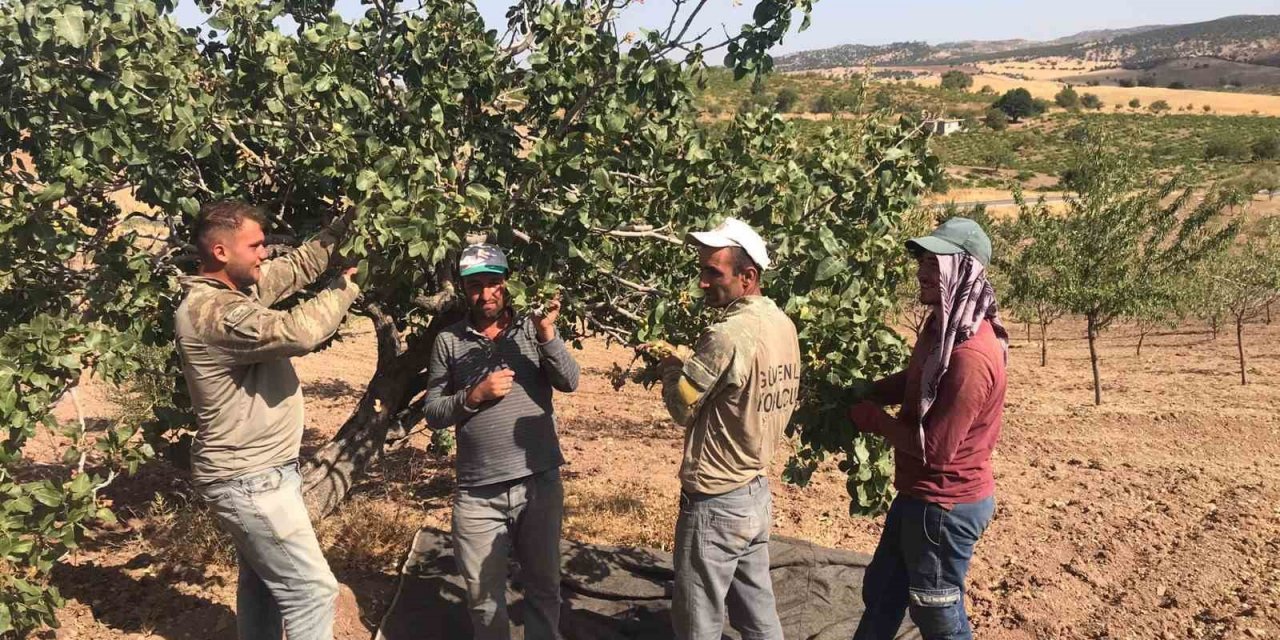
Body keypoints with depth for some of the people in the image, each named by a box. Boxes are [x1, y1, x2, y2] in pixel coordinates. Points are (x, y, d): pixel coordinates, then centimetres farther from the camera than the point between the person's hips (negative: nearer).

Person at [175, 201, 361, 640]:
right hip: (249, 481, -11)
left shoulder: (242, 284, 5)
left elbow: (298, 266, 16)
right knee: (312, 590, -5)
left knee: (263, 584, 21)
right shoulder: (210, 313, -25)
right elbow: (298, 332, -34)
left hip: (257, 471, 11)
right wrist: (345, 287, -18)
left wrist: (341, 230, 3)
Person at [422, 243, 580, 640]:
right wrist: (474, 395, -15)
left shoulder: (532, 329, -1)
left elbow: (569, 382, -12)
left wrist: (547, 333, -24)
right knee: (484, 595, 14)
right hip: (478, 494, 1)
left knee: (544, 587, 15)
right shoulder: (448, 341, 2)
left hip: (540, 483, 0)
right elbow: (432, 414, 1)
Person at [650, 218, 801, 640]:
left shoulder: (727, 336, -24)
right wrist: (693, 363, 10)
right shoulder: (783, 324, 3)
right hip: (758, 491, 8)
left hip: (715, 503, -8)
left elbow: (682, 406, -16)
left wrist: (675, 365, 4)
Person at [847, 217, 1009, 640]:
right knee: (881, 591, 25)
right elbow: (913, 382, 16)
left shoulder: (970, 357, -29)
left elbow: (936, 447, -26)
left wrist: (872, 419, -13)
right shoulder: (946, 327, 3)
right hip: (921, 495, 10)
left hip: (946, 505, -10)